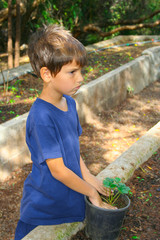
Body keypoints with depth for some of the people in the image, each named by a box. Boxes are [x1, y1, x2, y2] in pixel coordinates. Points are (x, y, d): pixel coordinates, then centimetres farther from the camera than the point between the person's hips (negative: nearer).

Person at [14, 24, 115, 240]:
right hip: (43, 210, -7)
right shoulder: (41, 117, -28)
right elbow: (58, 170, -24)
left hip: (70, 199, 7)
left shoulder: (69, 102, -2)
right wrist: (92, 192, -13)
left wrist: (88, 177, 2)